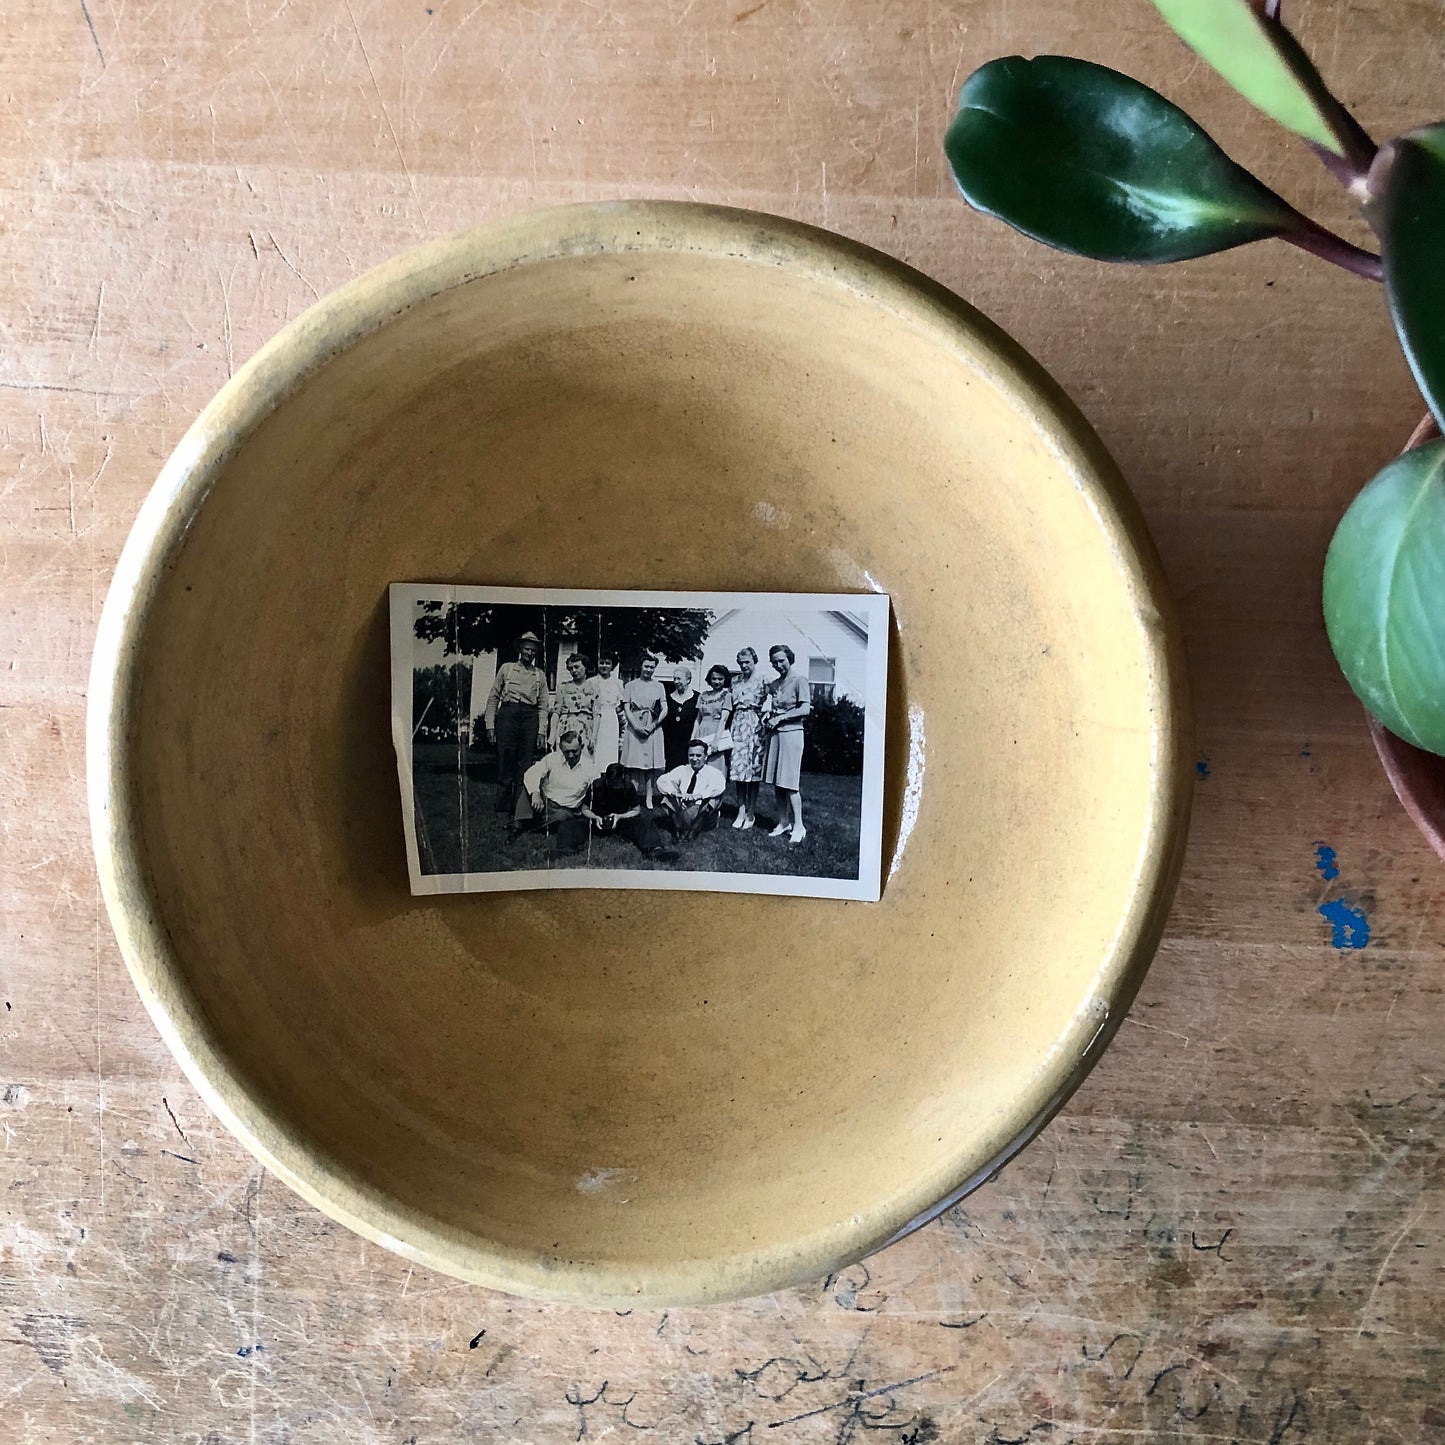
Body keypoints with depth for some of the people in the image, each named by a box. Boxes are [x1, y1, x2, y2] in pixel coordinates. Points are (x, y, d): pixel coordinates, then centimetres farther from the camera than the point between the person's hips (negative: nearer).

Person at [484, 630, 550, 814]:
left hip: (530, 717, 1)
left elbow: (543, 706, 12)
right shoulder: (506, 668, 12)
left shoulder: (540, 675, 16)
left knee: (525, 765, -1)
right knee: (505, 764, -4)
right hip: (507, 714, -1)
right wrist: (490, 726, 1)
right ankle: (502, 809, 1)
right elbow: (493, 697, 9)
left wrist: (542, 732, 1)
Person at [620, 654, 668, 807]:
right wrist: (636, 726, -12)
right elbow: (626, 709, 2)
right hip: (634, 727, -1)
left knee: (651, 765, -2)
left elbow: (665, 710, 5)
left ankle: (649, 799, 0)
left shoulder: (658, 686, 11)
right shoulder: (631, 685, 8)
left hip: (653, 729, 1)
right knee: (635, 765, -4)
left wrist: (653, 725, -8)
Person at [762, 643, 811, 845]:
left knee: (789, 782, -9)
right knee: (777, 782, 6)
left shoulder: (799, 680, -6)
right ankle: (782, 822, 13)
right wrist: (767, 720, 1)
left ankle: (798, 826, -5)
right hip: (774, 734, 7)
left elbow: (805, 709, -12)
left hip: (791, 732, -7)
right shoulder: (774, 684, 15)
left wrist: (780, 718, -13)